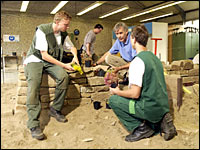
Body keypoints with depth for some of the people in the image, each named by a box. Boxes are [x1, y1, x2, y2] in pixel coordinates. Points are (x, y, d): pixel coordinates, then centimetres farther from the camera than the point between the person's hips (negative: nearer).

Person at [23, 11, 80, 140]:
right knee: (34, 85, -32)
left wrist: (75, 57, -3)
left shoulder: (63, 34, 3)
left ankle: (55, 110, -12)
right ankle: (34, 124, -31)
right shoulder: (42, 30, -17)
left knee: (64, 76, -27)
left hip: (51, 61, 5)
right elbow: (44, 55, -20)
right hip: (35, 60, -4)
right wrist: (64, 65, -21)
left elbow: (72, 47, 21)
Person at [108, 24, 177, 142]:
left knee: (113, 100, 0)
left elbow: (135, 94, -22)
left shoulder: (137, 61, -19)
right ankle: (160, 121, 12)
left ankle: (141, 128, 0)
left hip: (151, 109, -8)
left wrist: (117, 92, -2)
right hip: (163, 105, 8)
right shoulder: (154, 57, 8)